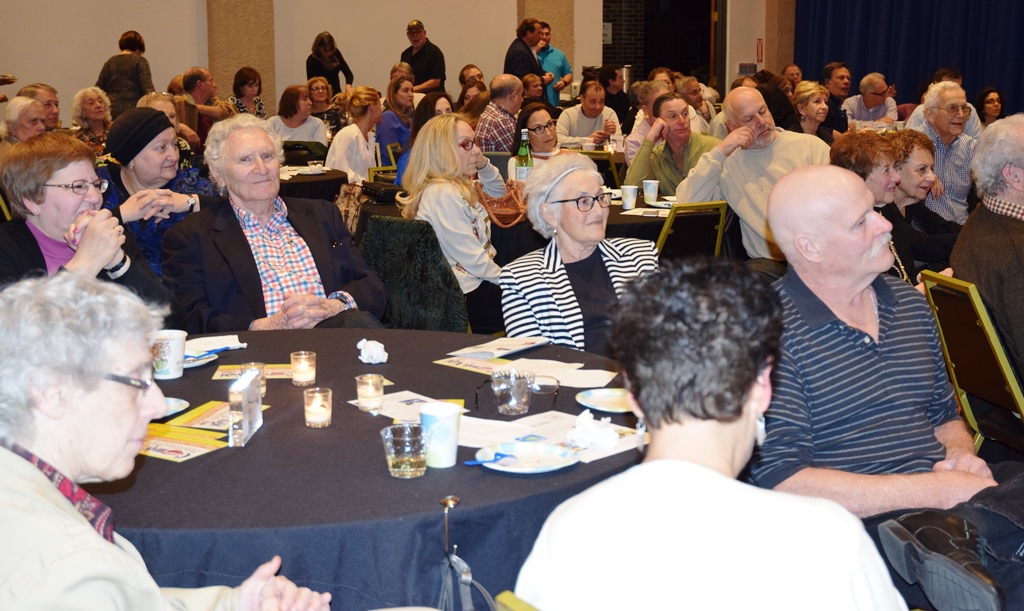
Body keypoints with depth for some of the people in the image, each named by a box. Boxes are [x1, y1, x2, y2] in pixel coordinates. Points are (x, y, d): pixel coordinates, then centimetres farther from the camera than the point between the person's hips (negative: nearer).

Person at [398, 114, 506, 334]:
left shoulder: (457, 186, 9)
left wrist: (484, 164, 8)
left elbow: (498, 192, 27)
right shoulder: (443, 194, -20)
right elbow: (474, 261, -21)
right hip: (466, 296, -10)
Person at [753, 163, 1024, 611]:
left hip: (946, 503, 8)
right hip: (858, 528, -8)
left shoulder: (909, 302, 16)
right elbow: (781, 483, -16)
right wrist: (937, 489, -16)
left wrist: (961, 456, 2)